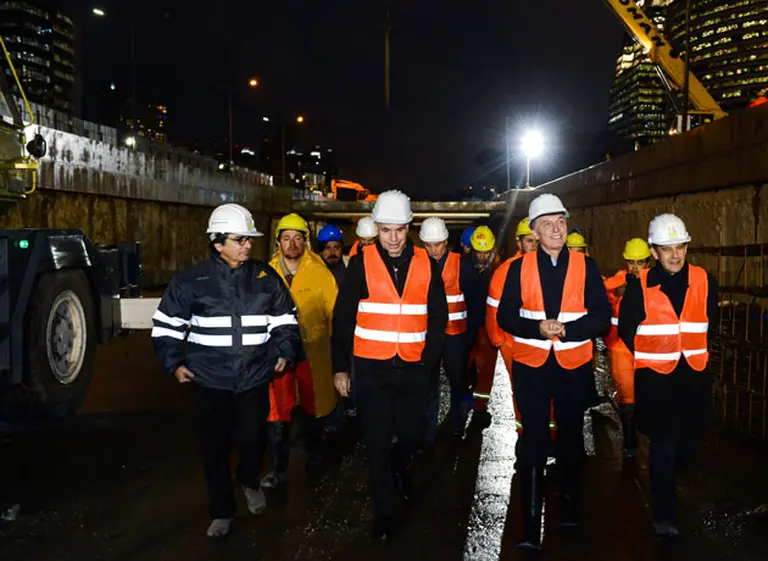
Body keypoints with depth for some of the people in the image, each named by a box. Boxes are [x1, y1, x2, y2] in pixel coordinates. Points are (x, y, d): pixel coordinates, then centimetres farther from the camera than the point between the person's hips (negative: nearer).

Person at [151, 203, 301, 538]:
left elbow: (285, 320, 12)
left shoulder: (266, 278, 2)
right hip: (211, 380, -1)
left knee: (254, 440, 3)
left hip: (255, 379, 1)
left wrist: (285, 352, 0)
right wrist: (174, 363, -2)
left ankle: (250, 482, 37)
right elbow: (166, 324, 4)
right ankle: (222, 512, 26)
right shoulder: (192, 281, -5)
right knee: (215, 448, 7)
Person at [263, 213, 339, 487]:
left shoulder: (320, 272, -6)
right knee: (278, 410, 1)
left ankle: (314, 453, 41)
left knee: (313, 404, 18)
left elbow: (333, 310, -4)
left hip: (313, 350, 0)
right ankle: (278, 469, 13)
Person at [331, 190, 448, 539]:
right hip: (372, 368, -2)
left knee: (413, 434, 9)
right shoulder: (361, 263, -5)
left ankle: (399, 467, 45)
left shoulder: (426, 264, 1)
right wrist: (340, 367, -3)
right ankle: (384, 511, 20)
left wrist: (429, 359, -3)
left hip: (413, 367, 2)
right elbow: (343, 318, -2)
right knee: (378, 441, 4)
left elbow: (438, 316, 5)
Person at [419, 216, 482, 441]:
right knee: (428, 383, 7)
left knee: (458, 380, 12)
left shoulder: (461, 265, -7)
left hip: (455, 334, -1)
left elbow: (475, 301, -3)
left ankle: (458, 423, 32)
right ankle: (428, 433, 17)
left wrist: (471, 333, -5)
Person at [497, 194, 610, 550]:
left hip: (574, 365, 1)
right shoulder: (519, 268, -1)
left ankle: (569, 504, 38)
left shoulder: (586, 266, -1)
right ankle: (531, 524, 5)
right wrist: (536, 328, -21)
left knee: (571, 437, 17)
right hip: (530, 365, -1)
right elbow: (505, 317, -3)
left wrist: (566, 329, -21)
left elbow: (601, 317, -6)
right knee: (534, 442, -1)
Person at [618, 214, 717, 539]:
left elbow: (709, 323, 13)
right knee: (662, 444, -3)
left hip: (694, 374, 3)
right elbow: (626, 329, 2)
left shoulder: (704, 281, 0)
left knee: (689, 436, 13)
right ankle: (664, 515, 7)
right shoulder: (639, 286, -8)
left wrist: (695, 351, 11)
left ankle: (665, 482, 44)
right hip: (654, 375, -3)